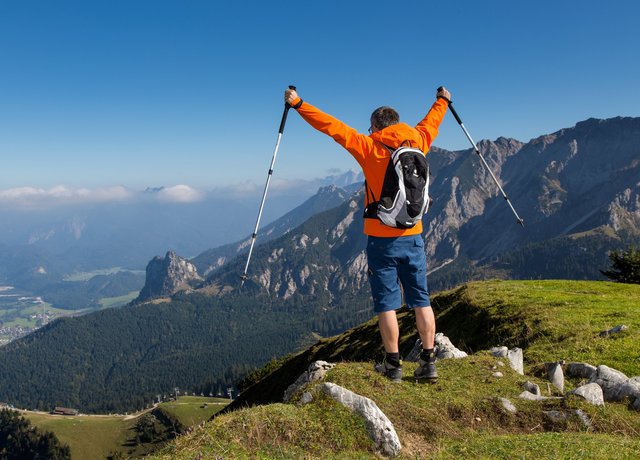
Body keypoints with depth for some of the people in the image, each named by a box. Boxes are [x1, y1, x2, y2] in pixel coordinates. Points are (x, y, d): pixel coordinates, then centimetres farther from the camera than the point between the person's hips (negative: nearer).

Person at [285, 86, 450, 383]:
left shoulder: (370, 148, -8)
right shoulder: (417, 144, 5)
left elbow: (332, 127, -9)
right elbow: (430, 123, 25)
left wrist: (298, 104, -4)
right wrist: (442, 101, 45)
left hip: (382, 239, -4)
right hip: (413, 237, 4)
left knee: (387, 303, 4)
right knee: (421, 300, 10)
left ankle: (393, 365, 10)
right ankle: (428, 362, 13)